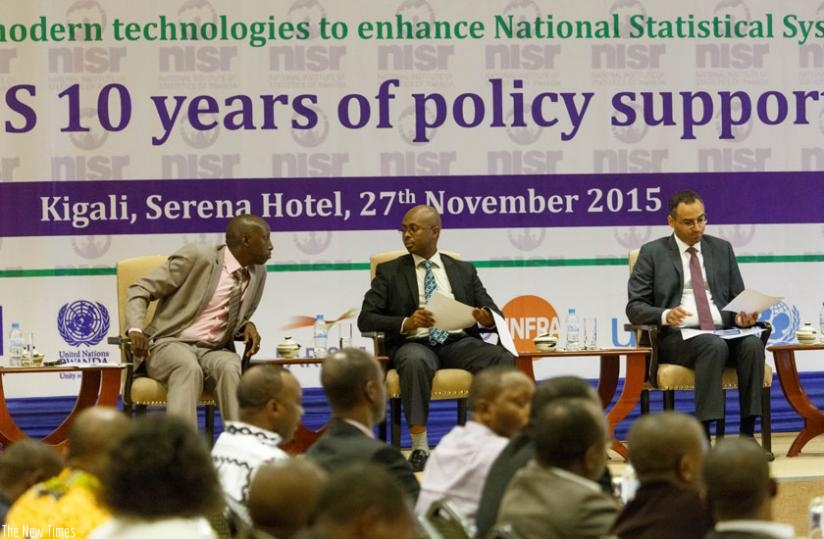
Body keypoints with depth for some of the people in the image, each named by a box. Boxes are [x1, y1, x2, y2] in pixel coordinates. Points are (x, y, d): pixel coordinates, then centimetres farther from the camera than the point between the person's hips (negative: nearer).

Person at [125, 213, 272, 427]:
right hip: (171, 344, -4)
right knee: (189, 369, -39)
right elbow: (140, 289, -5)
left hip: (215, 350, 4)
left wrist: (247, 326, 1)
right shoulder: (197, 256, -8)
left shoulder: (258, 273, 10)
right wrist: (136, 330, -23)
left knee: (231, 368, -32)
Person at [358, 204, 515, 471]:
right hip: (414, 343, -2)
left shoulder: (464, 271, 19)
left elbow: (495, 315, 15)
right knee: (415, 361, -40)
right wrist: (406, 323, -15)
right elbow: (365, 319, 4)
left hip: (458, 342, 2)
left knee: (504, 359, -29)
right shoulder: (389, 272, 14)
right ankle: (419, 447, -37)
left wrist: (487, 319, -12)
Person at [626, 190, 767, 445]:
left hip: (724, 332, 4)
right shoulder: (652, 253, 7)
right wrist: (665, 315, -20)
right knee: (714, 346, -36)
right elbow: (635, 306, 1)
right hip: (677, 337, -4)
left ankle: (747, 435, -30)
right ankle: (703, 437, -40)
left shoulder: (722, 249, 17)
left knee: (753, 344, -30)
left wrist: (742, 315, -7)